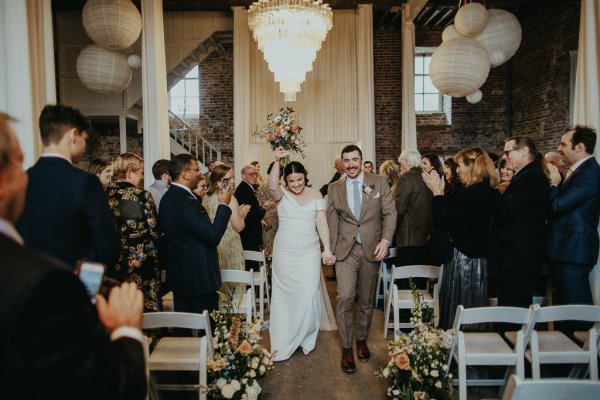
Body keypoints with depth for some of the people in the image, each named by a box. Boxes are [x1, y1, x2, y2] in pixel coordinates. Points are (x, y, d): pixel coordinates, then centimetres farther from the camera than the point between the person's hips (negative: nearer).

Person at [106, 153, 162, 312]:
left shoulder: (106, 195, 0)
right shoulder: (142, 196, -12)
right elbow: (155, 231, -10)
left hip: (114, 265, 5)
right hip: (142, 262, -5)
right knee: (146, 309, 6)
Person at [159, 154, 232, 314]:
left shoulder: (168, 197, 8)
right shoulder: (187, 201, -23)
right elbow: (213, 236, -24)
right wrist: (224, 205, -13)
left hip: (179, 275, 10)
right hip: (199, 278, -10)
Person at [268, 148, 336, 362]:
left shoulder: (316, 195, 2)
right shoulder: (282, 195, -2)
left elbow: (322, 223, -2)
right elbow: (271, 186, -25)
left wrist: (327, 249, -11)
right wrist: (276, 161, -34)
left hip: (309, 252, 0)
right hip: (284, 253, 0)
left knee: (308, 294, 1)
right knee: (285, 294, 8)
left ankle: (305, 337, 24)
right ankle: (284, 342, 23)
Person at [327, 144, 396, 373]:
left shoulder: (379, 183, 2)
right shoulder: (334, 188, 6)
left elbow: (389, 213, 0)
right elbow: (332, 221, 7)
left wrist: (385, 239, -14)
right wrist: (331, 249, 2)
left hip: (371, 249, 1)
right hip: (345, 250, 0)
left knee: (367, 300, 12)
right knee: (345, 297, -11)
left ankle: (362, 340, 33)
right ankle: (346, 348, 5)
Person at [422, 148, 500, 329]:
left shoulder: (471, 194, -21)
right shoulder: (490, 192, 8)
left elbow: (445, 221, -18)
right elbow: (454, 214, 11)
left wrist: (437, 193, -9)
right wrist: (441, 192, 7)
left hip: (463, 258, -9)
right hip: (480, 257, 9)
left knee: (457, 307, 2)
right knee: (474, 306, 18)